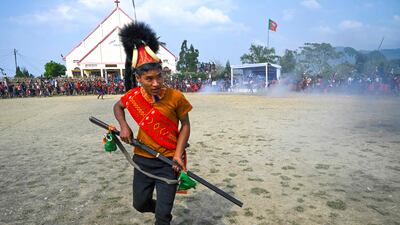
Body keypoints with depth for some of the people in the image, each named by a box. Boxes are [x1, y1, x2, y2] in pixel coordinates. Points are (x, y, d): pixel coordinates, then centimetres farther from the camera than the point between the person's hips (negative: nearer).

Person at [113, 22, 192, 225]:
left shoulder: (176, 97, -18)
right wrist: (124, 126, -6)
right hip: (142, 159, 4)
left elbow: (185, 125, -5)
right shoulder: (133, 96, -9)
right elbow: (118, 106, 13)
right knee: (140, 204, 20)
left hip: (168, 162, -3)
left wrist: (178, 155, -15)